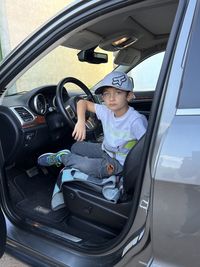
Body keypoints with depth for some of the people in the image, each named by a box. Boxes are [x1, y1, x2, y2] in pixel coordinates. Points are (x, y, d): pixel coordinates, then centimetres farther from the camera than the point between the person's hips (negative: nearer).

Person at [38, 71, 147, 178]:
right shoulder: (106, 111, -11)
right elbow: (83, 102, -2)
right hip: (105, 150, 6)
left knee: (87, 166, -25)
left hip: (119, 163, -6)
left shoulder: (135, 120, -29)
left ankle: (62, 157, 0)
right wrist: (81, 121, -19)